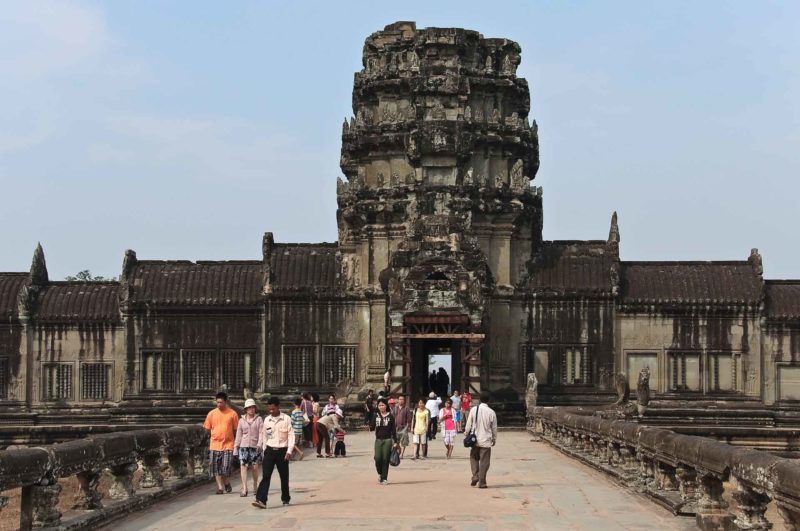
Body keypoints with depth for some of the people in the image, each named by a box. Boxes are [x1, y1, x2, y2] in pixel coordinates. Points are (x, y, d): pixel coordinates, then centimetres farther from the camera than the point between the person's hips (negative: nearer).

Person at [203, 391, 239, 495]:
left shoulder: (232, 414, -1)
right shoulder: (211, 414, 4)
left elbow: (236, 430, 5)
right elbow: (207, 429, 11)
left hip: (228, 445, -2)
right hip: (215, 445, 2)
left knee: (226, 467, -6)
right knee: (216, 468, 1)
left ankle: (226, 483, 20)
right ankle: (220, 487, 10)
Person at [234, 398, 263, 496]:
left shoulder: (259, 419, 3)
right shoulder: (242, 420, 9)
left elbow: (261, 433, -3)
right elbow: (238, 435, 11)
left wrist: (259, 444, -16)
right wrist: (235, 448, 8)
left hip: (255, 446, -1)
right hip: (244, 446, 1)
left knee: (255, 467, 3)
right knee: (243, 466, -10)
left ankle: (255, 486, 24)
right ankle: (244, 489, -11)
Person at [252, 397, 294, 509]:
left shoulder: (286, 419, -5)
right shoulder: (267, 420, 5)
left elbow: (291, 435, -6)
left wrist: (289, 451, -14)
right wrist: (265, 450, 14)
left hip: (282, 451, -2)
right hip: (269, 451, 2)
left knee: (284, 476, 9)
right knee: (266, 476, -10)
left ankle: (285, 499, 26)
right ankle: (261, 500, -19)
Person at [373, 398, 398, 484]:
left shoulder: (390, 416, 1)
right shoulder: (376, 416, 9)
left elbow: (394, 429, 2)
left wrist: (395, 442, -1)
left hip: (388, 440, -2)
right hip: (378, 440, 2)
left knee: (385, 459, -2)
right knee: (377, 458, -8)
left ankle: (384, 478, 5)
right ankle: (380, 473, 18)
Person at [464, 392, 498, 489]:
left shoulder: (473, 410, -5)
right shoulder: (491, 412, -6)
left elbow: (469, 424, -1)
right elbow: (494, 428, 1)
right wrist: (494, 439, 14)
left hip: (475, 440, 1)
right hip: (486, 441, -1)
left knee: (474, 458, 19)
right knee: (484, 462, 3)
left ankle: (475, 477, 5)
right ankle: (481, 482, 3)